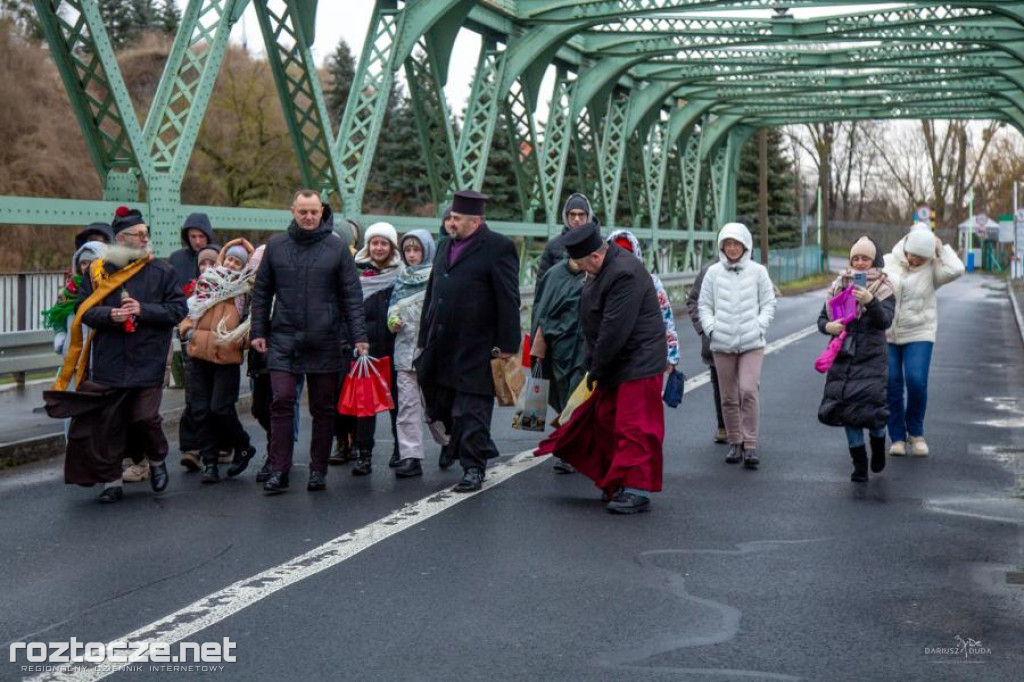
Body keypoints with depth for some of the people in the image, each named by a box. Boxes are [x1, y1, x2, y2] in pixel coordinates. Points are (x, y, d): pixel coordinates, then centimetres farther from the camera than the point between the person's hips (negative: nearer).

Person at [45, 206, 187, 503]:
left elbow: (178, 309, -1)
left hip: (148, 363, -1)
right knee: (106, 423, 2)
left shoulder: (161, 271, 3)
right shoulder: (98, 271, 6)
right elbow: (84, 311, 4)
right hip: (108, 363, 2)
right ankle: (111, 481, 15)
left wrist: (143, 310, -13)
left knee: (145, 418, -5)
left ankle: (157, 461, 26)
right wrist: (110, 314, -15)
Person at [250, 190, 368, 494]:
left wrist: (358, 337, -6)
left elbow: (352, 296, 1)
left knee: (324, 408, 6)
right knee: (281, 403, -6)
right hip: (283, 340, 1)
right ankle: (278, 471, -2)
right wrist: (258, 331, 5)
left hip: (325, 341, 0)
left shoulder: (337, 248, 1)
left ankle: (318, 470, 17)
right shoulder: (276, 246, 6)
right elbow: (261, 292, 11)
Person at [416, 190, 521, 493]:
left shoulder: (498, 248, -8)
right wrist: (425, 340, 18)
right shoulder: (445, 246, 16)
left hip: (476, 349, -8)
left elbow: (508, 301, -11)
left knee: (472, 409, -2)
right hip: (441, 348, 8)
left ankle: (474, 469, 8)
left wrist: (507, 345, -14)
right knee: (441, 405, 13)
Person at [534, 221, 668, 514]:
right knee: (605, 420, 16)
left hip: (637, 364, -11)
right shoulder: (605, 268, 8)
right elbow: (595, 321, 14)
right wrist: (594, 365, 9)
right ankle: (616, 483, 28)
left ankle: (638, 492, -1)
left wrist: (596, 369, -14)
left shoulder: (625, 274, -24)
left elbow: (614, 330, -24)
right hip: (616, 364, 11)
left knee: (634, 428, -7)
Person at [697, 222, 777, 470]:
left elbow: (769, 303, 7)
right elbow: (704, 305, 10)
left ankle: (750, 445, -7)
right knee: (729, 397, 8)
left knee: (749, 391, -15)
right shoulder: (713, 272, 5)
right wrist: (711, 328, -4)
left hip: (752, 343, -2)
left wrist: (759, 327, -6)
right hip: (722, 344, 2)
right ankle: (735, 442, 22)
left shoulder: (757, 271, 3)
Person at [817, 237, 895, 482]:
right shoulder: (839, 286, 11)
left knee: (870, 406, -12)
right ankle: (859, 465, 13)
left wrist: (870, 302, -32)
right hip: (843, 358, 3)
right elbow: (822, 317, 13)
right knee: (847, 409, 2)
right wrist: (828, 326, -10)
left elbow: (885, 321, -14)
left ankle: (878, 444, 22)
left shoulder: (883, 289, 2)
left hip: (871, 359, -3)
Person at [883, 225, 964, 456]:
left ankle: (916, 432, 11)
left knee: (916, 382, -12)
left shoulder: (931, 269, -2)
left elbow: (956, 269, -20)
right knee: (891, 385, 0)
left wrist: (940, 247, -9)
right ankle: (897, 437, 12)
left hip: (919, 335, -1)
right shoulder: (887, 263, 0)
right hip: (886, 335, 1)